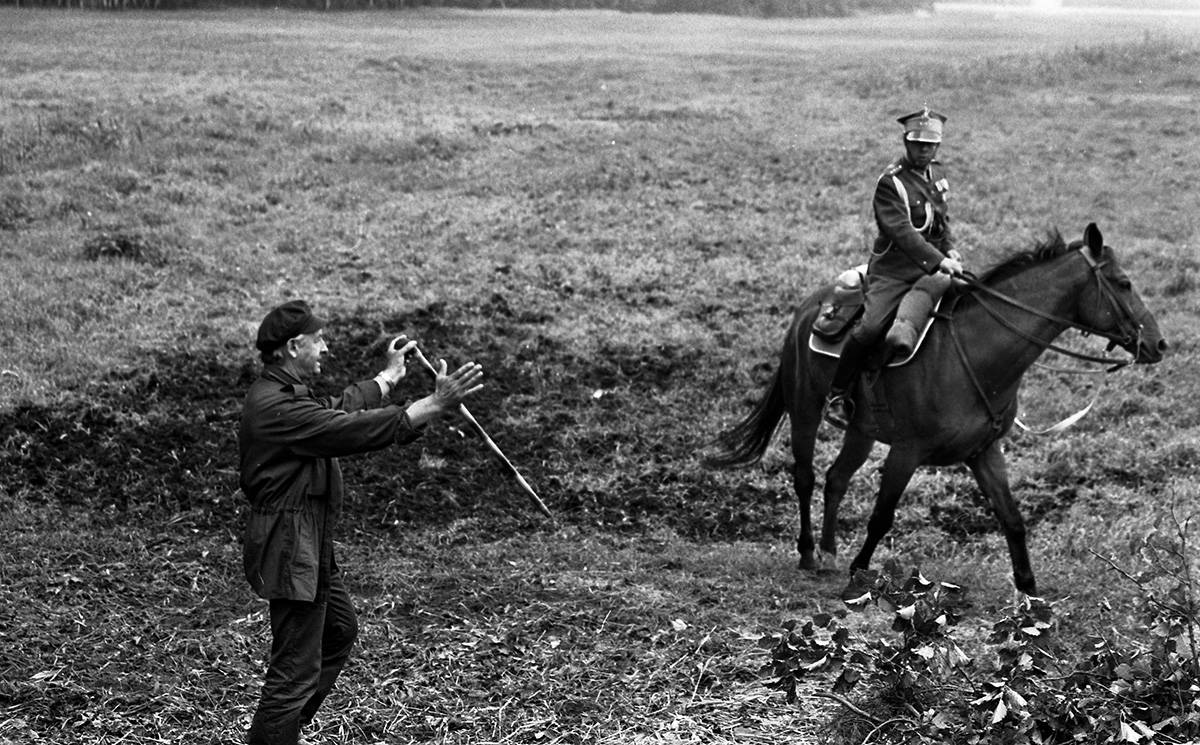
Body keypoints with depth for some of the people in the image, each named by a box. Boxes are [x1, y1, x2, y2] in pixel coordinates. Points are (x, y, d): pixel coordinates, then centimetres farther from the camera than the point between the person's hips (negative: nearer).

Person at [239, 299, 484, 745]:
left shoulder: (282, 393, 9)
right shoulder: (276, 407, -24)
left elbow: (338, 409, 24)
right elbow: (358, 430, -29)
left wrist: (390, 376, 36)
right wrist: (437, 404, -28)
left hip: (309, 546, 12)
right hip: (291, 549, -12)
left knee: (340, 630, 27)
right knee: (297, 670, -6)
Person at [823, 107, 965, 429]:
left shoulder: (937, 174, 16)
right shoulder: (890, 183, -9)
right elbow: (902, 232, -21)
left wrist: (949, 250, 11)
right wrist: (938, 260, -29)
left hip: (930, 267, 5)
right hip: (892, 270, -5)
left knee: (938, 283, -33)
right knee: (869, 327, -21)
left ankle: (904, 329, -56)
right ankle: (838, 394, -5)